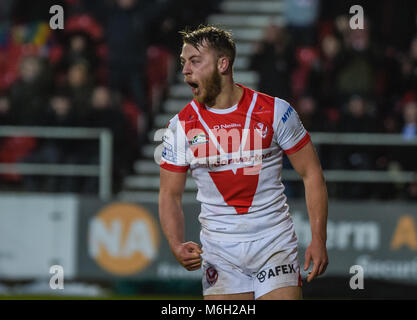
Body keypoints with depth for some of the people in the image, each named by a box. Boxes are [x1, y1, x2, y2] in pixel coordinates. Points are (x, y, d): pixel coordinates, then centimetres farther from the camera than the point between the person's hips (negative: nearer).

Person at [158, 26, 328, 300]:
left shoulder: (274, 112, -4)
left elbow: (311, 174, 1)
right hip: (220, 254, 1)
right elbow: (170, 195, 7)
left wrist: (319, 240, -5)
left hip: (275, 246, -1)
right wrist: (177, 246, -11)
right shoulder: (181, 126, 0)